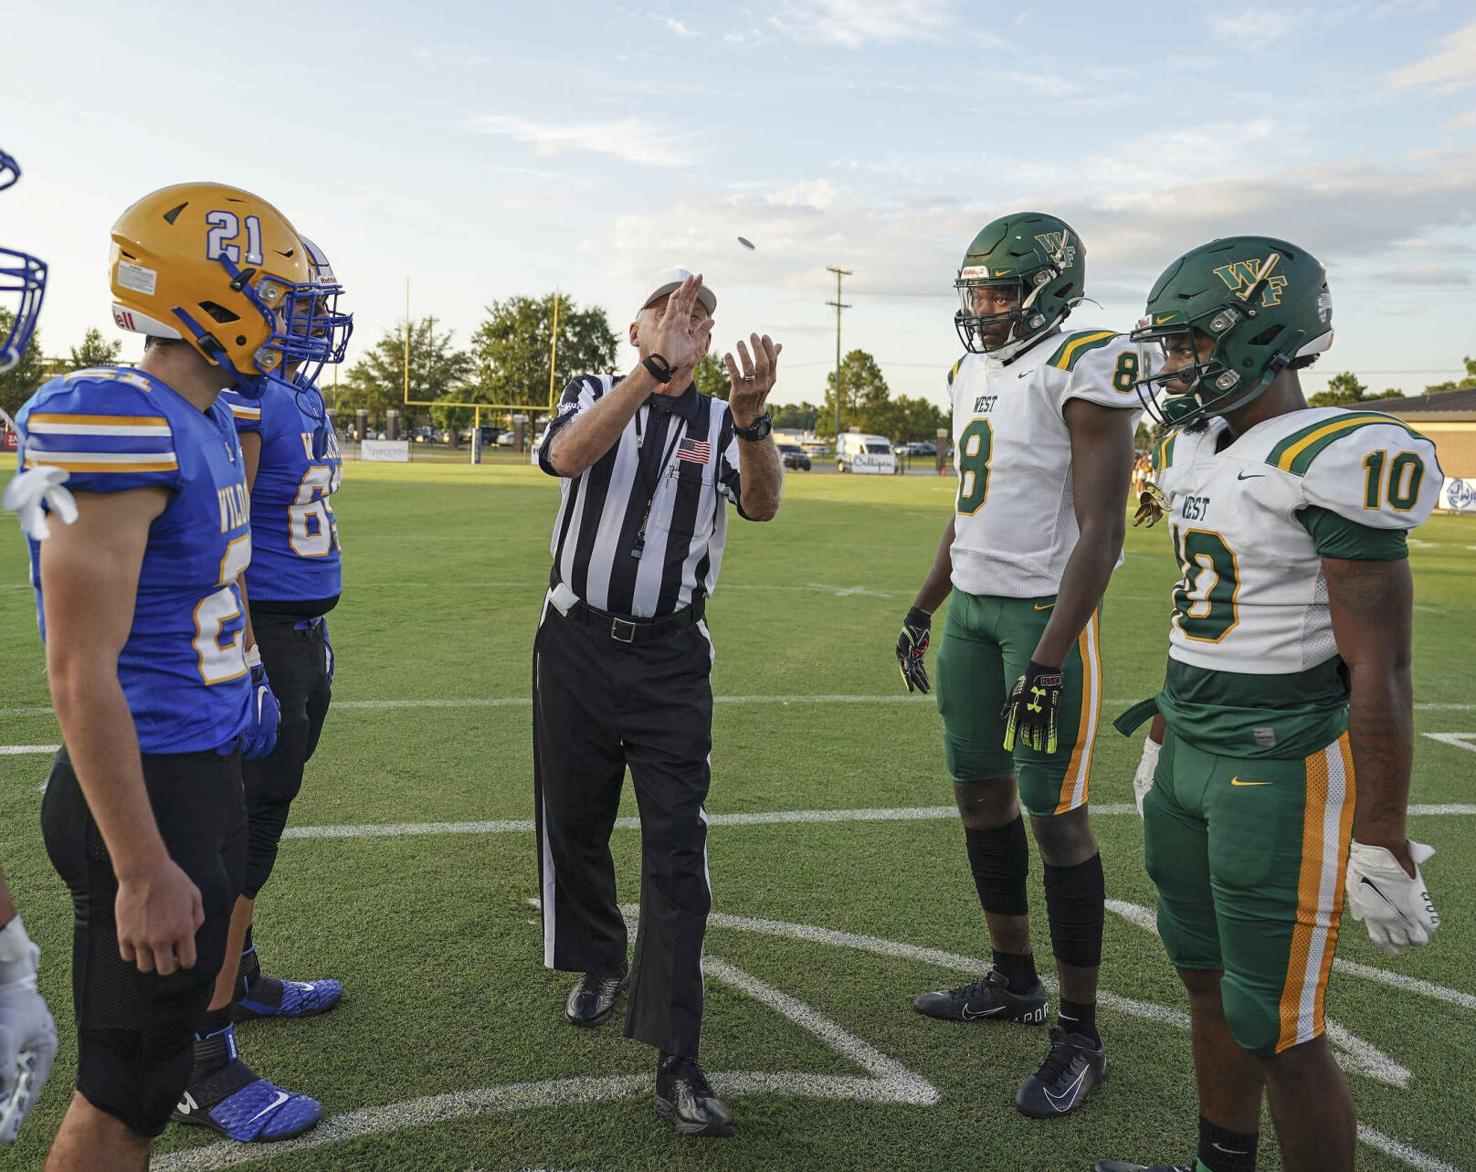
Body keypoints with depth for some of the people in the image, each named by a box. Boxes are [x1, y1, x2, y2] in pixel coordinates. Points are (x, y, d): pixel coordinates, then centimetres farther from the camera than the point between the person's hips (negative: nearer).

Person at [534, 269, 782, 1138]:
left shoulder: (723, 423, 4)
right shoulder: (594, 396, 3)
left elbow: (763, 506, -17)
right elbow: (567, 457, -22)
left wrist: (751, 419, -35)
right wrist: (652, 371, -32)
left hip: (671, 659, 0)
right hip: (578, 645, 1)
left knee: (678, 853, -5)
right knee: (575, 827, 14)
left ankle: (678, 1064, 1)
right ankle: (602, 960, 42)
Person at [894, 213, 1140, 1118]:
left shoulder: (1084, 372, -13)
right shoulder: (973, 375, 12)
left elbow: (1100, 532, -18)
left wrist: (1048, 664, -23)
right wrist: (922, 611, 19)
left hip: (1047, 612, -8)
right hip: (970, 607, 8)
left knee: (1055, 815, -3)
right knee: (980, 790, 13)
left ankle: (1081, 1035, 12)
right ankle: (1014, 980, 31)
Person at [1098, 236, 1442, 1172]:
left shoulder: (1331, 463, -18)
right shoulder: (1196, 450, 8)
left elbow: (1380, 674, -17)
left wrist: (1382, 844, -15)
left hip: (1284, 770, -9)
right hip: (1193, 755, 9)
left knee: (1278, 1028, 3)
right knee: (1208, 980, 21)